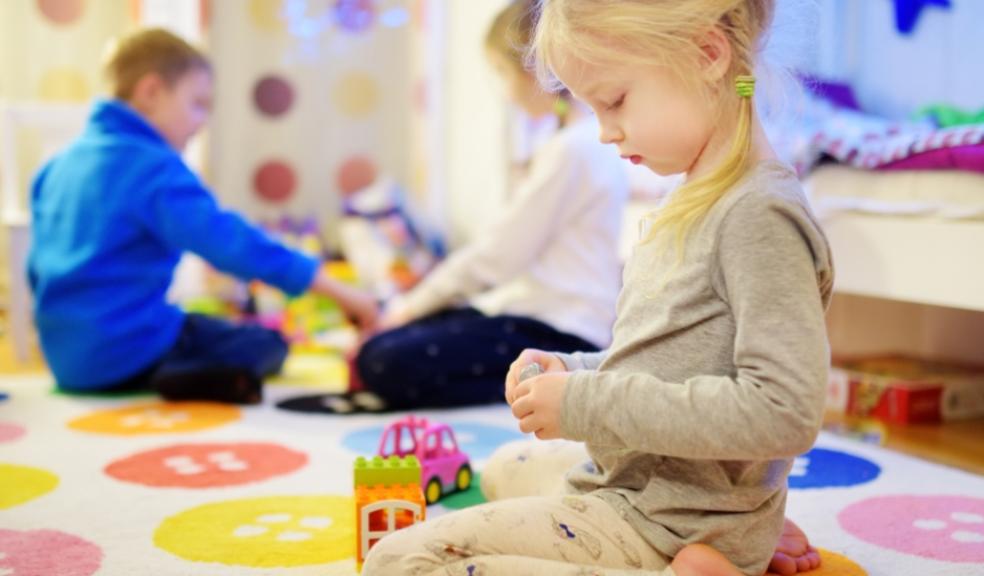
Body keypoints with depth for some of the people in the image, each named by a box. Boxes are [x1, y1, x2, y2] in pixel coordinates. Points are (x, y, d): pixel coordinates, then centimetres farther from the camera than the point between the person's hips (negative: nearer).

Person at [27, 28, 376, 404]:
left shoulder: (61, 165, 10)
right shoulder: (152, 166, -17)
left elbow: (38, 269, 18)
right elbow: (228, 239, -24)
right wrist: (338, 291, -24)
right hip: (125, 354, -9)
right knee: (266, 343, 4)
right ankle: (184, 378, -21)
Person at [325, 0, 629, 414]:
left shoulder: (572, 150, -16)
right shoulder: (587, 140, 15)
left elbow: (499, 254, -16)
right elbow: (509, 244, 19)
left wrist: (414, 305, -3)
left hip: (555, 331, -10)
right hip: (537, 306, 10)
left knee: (387, 365, -21)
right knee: (374, 352, 5)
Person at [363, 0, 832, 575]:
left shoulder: (761, 214, -20)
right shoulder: (693, 204, 10)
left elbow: (784, 413, -27)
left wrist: (590, 403, -24)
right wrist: (576, 371, 2)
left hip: (666, 526, -10)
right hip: (631, 479, 10)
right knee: (504, 468, 37)